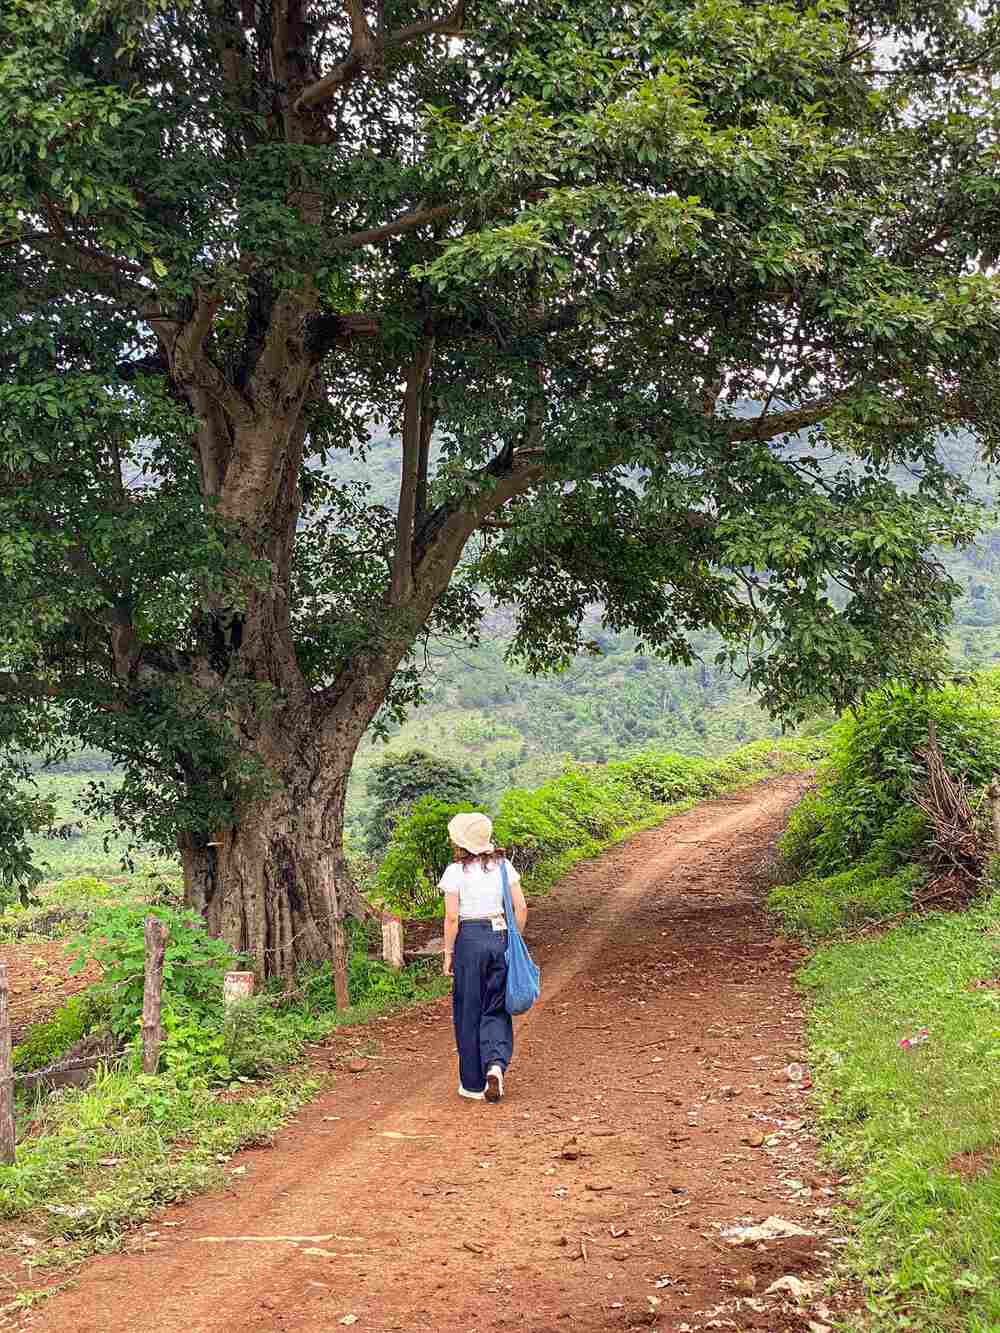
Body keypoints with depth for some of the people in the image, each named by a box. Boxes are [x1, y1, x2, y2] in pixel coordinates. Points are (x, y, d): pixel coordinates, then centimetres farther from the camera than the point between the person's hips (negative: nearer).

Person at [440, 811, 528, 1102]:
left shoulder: (455, 872, -7)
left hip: (469, 939, -3)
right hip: (501, 937, 3)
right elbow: (521, 908, 4)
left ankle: (473, 1084, 13)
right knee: (496, 1008, 12)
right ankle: (496, 1064, -12)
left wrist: (448, 953, 0)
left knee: (469, 1012, 8)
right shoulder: (504, 865, 5)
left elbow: (452, 918, -9)